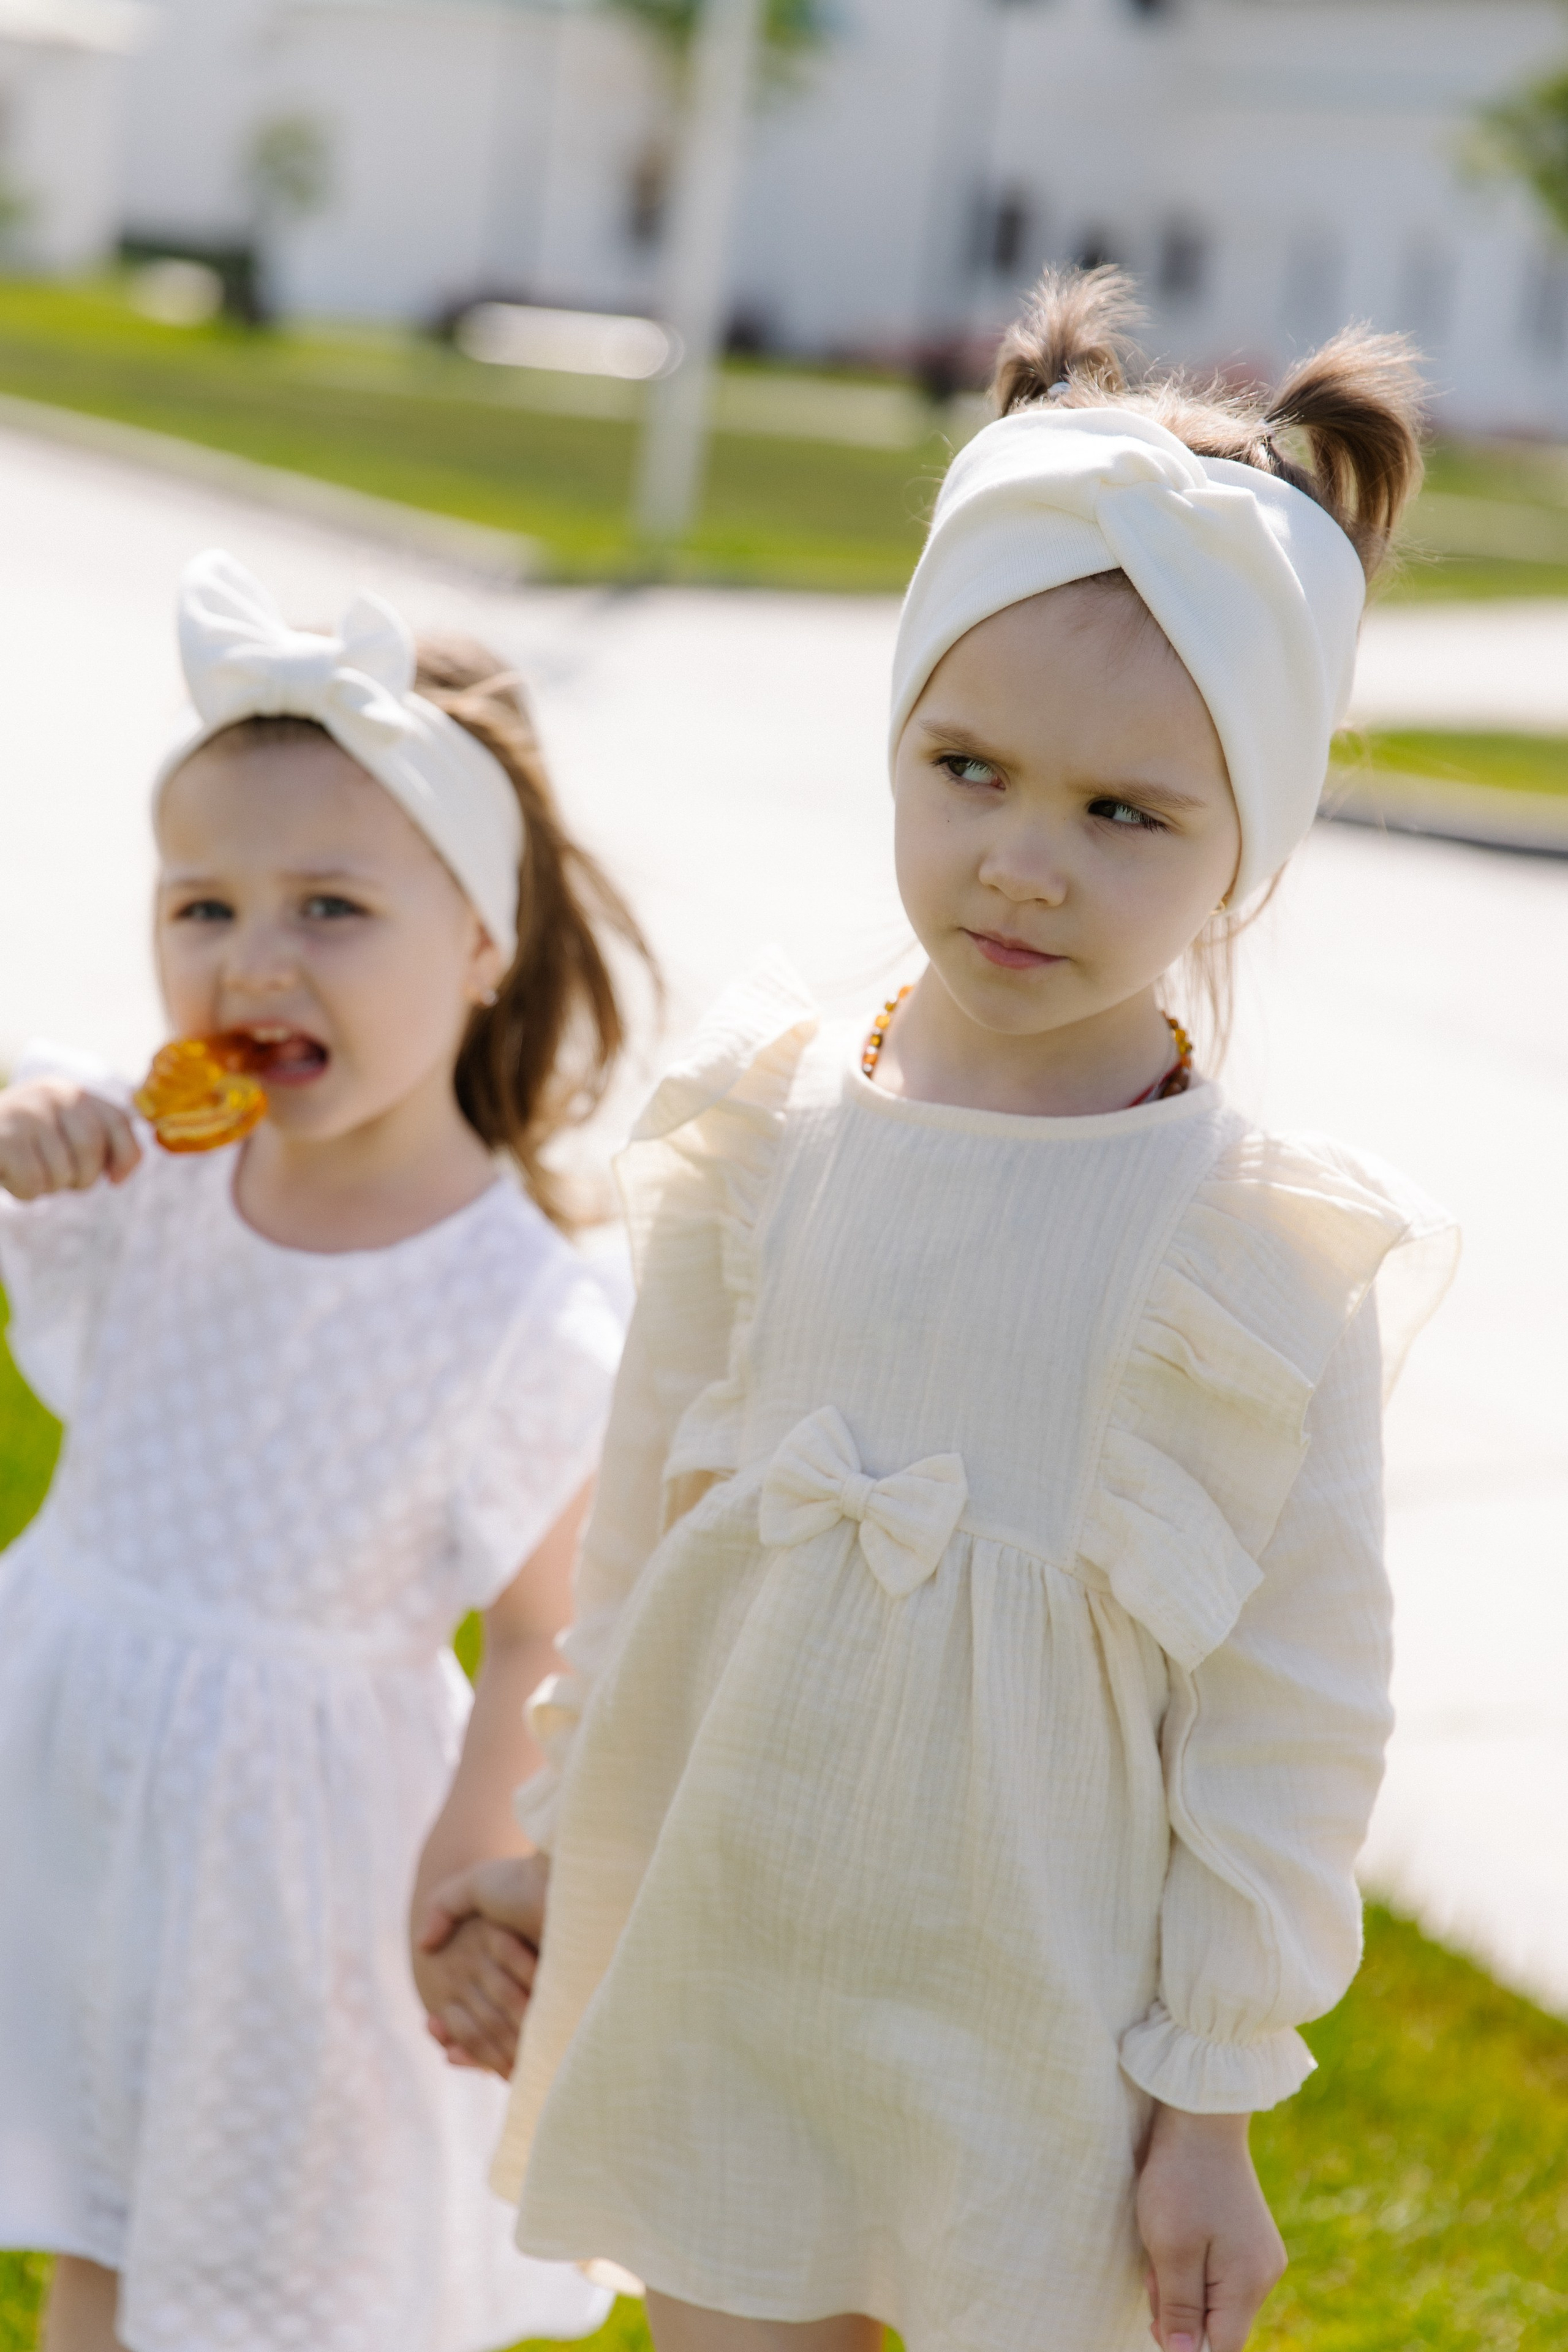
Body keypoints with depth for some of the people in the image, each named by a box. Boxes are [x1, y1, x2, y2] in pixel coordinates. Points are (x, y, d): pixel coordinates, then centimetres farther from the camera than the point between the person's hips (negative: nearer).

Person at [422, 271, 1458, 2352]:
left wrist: (1215, 2100, -5)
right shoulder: (771, 1137, -5)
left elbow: (1295, 1715, -8)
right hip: (713, 1970, 3)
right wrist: (559, 1840, 15)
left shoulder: (1261, 1251, -14)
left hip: (1027, 2050, -3)